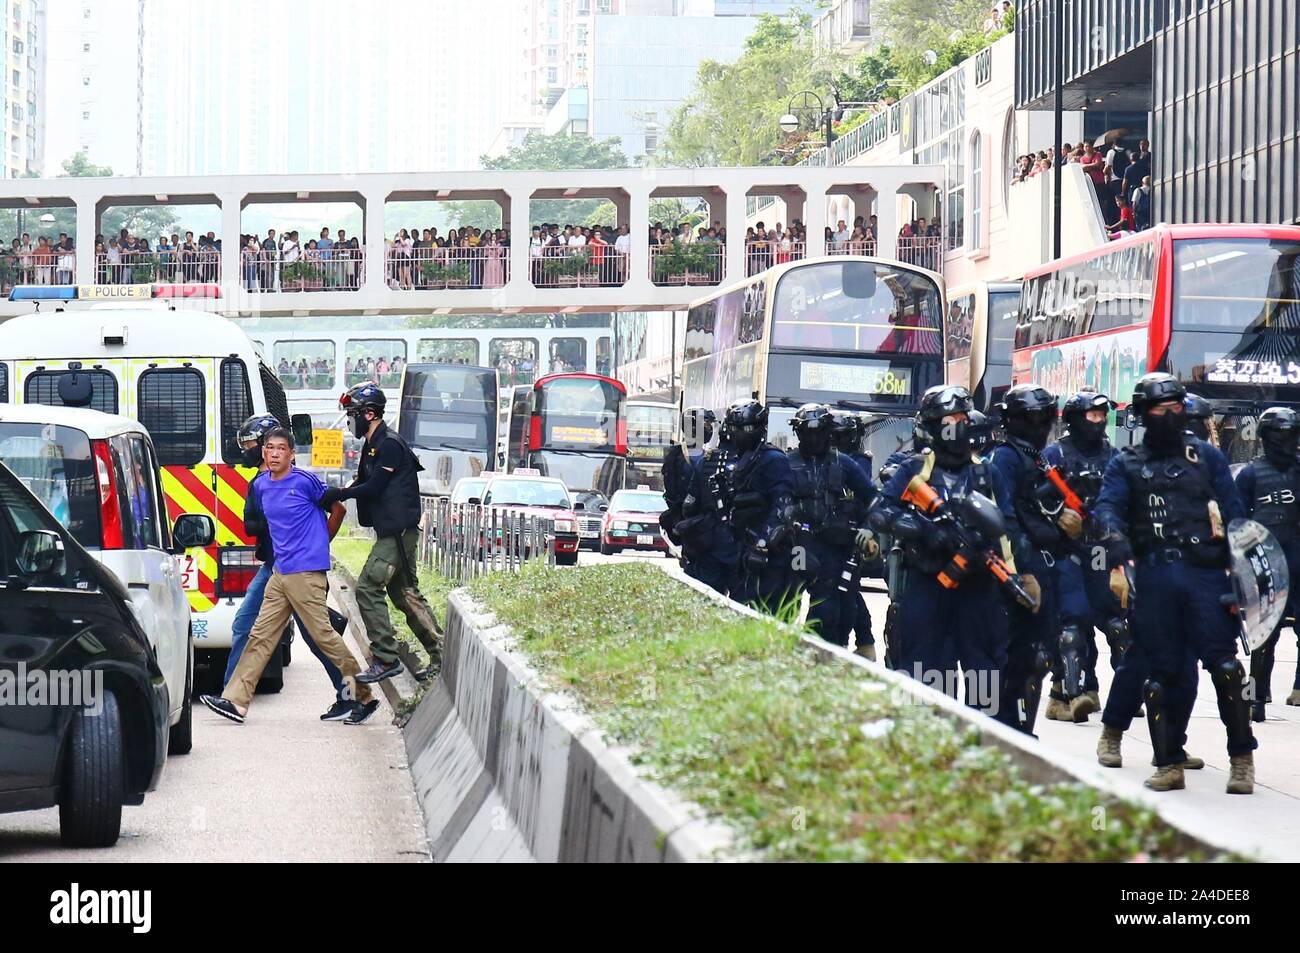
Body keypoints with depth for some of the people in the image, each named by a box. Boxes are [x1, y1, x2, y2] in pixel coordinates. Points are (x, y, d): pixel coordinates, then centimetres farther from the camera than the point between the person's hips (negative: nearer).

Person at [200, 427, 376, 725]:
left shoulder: (305, 481, -9)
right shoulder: (261, 485, 11)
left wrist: (319, 543, 12)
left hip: (306, 572, -7)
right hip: (280, 572, 7)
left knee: (323, 634, -6)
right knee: (261, 635, 5)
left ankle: (364, 698, 2)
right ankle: (235, 701, 4)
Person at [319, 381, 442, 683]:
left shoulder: (389, 445, -14)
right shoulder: (372, 445, 17)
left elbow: (374, 488, -18)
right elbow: (363, 483, 18)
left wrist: (338, 494, -14)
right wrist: (339, 494, 1)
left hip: (398, 531, -10)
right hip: (392, 531, 10)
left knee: (368, 588, -14)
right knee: (405, 593, 12)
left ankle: (386, 659, -14)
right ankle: (441, 656, 15)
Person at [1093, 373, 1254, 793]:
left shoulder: (1207, 456, 13)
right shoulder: (1126, 464, 13)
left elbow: (1234, 514, 10)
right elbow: (1108, 511, -2)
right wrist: (1118, 564, -21)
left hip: (1205, 573, -1)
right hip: (1153, 579, 1)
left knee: (1224, 664, -8)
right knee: (1163, 671, 4)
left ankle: (1242, 758, 0)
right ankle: (1169, 763, 12)